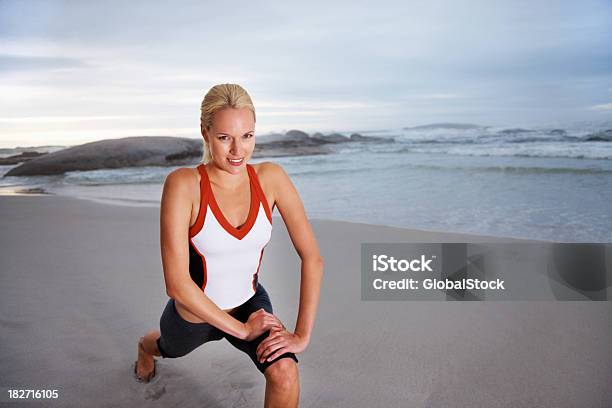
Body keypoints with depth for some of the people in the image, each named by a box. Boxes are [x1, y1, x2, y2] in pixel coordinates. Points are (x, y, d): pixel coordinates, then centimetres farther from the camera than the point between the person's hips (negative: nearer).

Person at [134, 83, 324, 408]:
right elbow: (176, 283, -30)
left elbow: (312, 257, -18)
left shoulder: (270, 177, -19)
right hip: (194, 313, -1)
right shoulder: (183, 184, -28)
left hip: (249, 302, 1)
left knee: (284, 373, -25)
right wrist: (240, 329, -23)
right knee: (169, 349, 32)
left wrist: (302, 334, -21)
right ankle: (146, 345, 72)